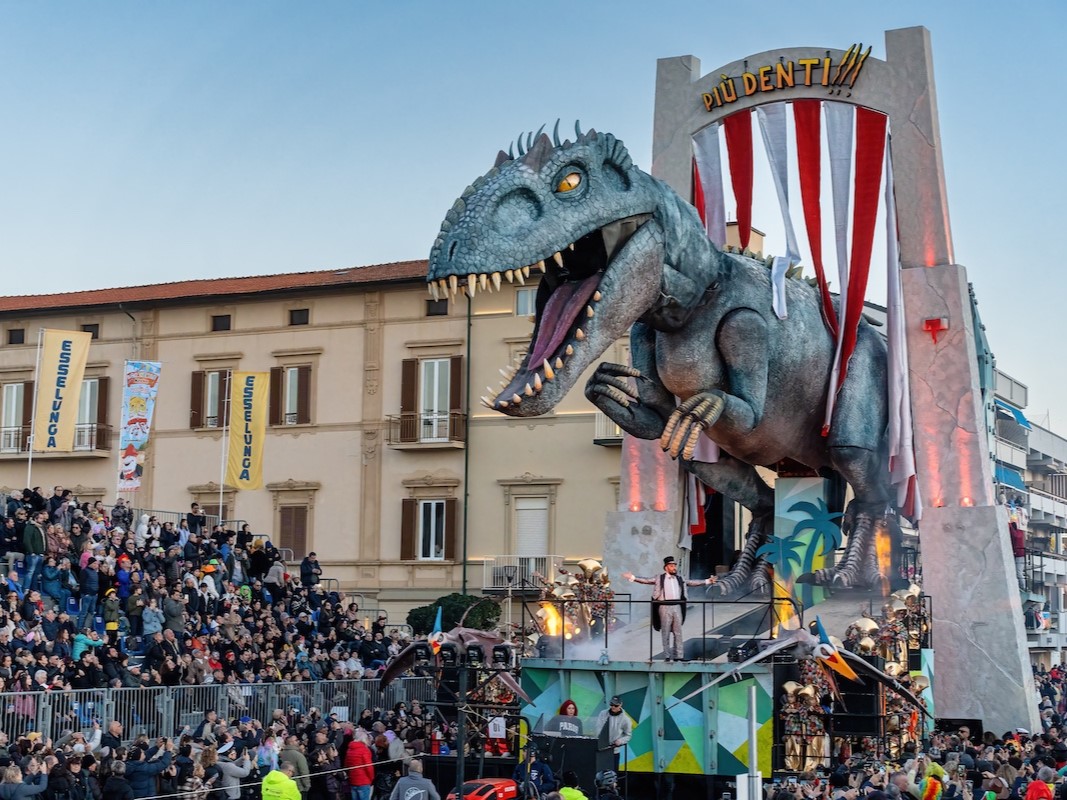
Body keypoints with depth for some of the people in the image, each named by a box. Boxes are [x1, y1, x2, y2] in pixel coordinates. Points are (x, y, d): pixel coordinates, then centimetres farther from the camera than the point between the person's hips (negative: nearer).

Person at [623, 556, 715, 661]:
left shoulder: (679, 578, 13)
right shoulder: (660, 578, 2)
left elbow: (692, 583, 19)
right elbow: (646, 581, -4)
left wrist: (707, 581, 18)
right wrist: (633, 578, -14)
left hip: (677, 606, 4)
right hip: (665, 607, -4)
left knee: (678, 632, 4)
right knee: (666, 633, 1)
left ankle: (678, 655, 7)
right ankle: (667, 656, 6)